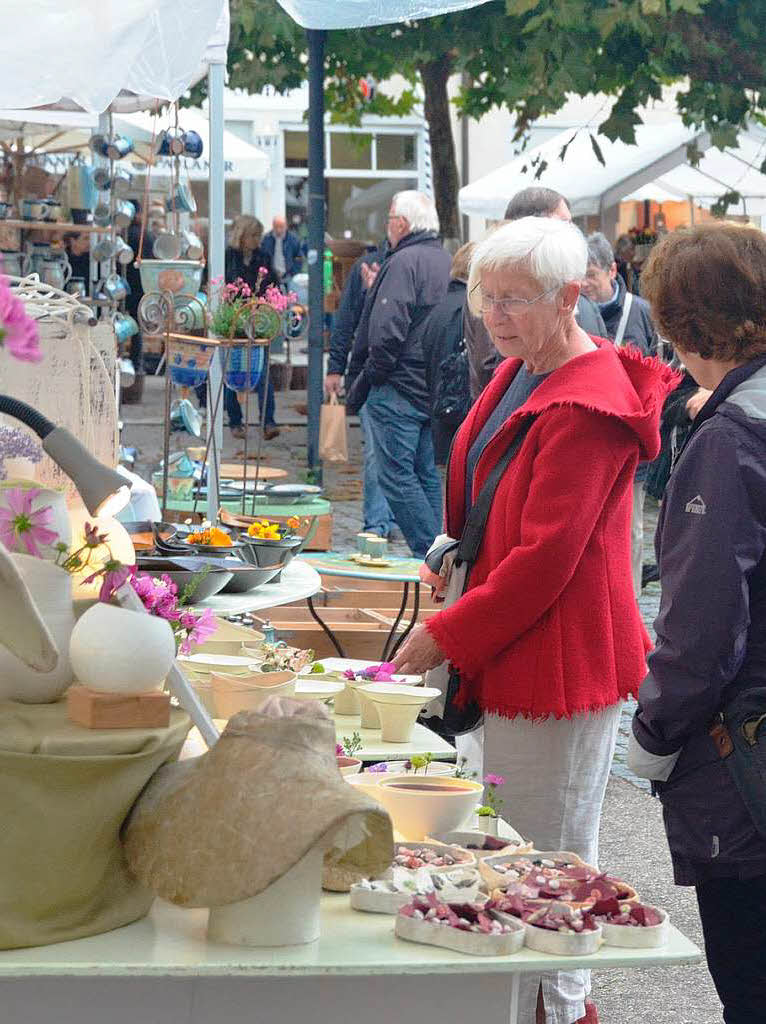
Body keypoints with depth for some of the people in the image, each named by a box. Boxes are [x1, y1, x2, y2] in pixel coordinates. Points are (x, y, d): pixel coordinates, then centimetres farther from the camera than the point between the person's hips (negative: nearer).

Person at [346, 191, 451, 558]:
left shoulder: (404, 262, -13)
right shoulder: (449, 262, 14)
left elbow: (388, 330, -19)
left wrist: (366, 380, -10)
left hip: (399, 389, -9)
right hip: (437, 391, 9)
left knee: (397, 475, -4)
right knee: (429, 476, 13)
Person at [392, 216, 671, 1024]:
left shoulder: (589, 407, -19)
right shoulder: (519, 374, 12)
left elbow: (545, 559, -21)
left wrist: (446, 637, -15)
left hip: (560, 661, -10)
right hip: (511, 654, 10)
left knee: (545, 863, -1)